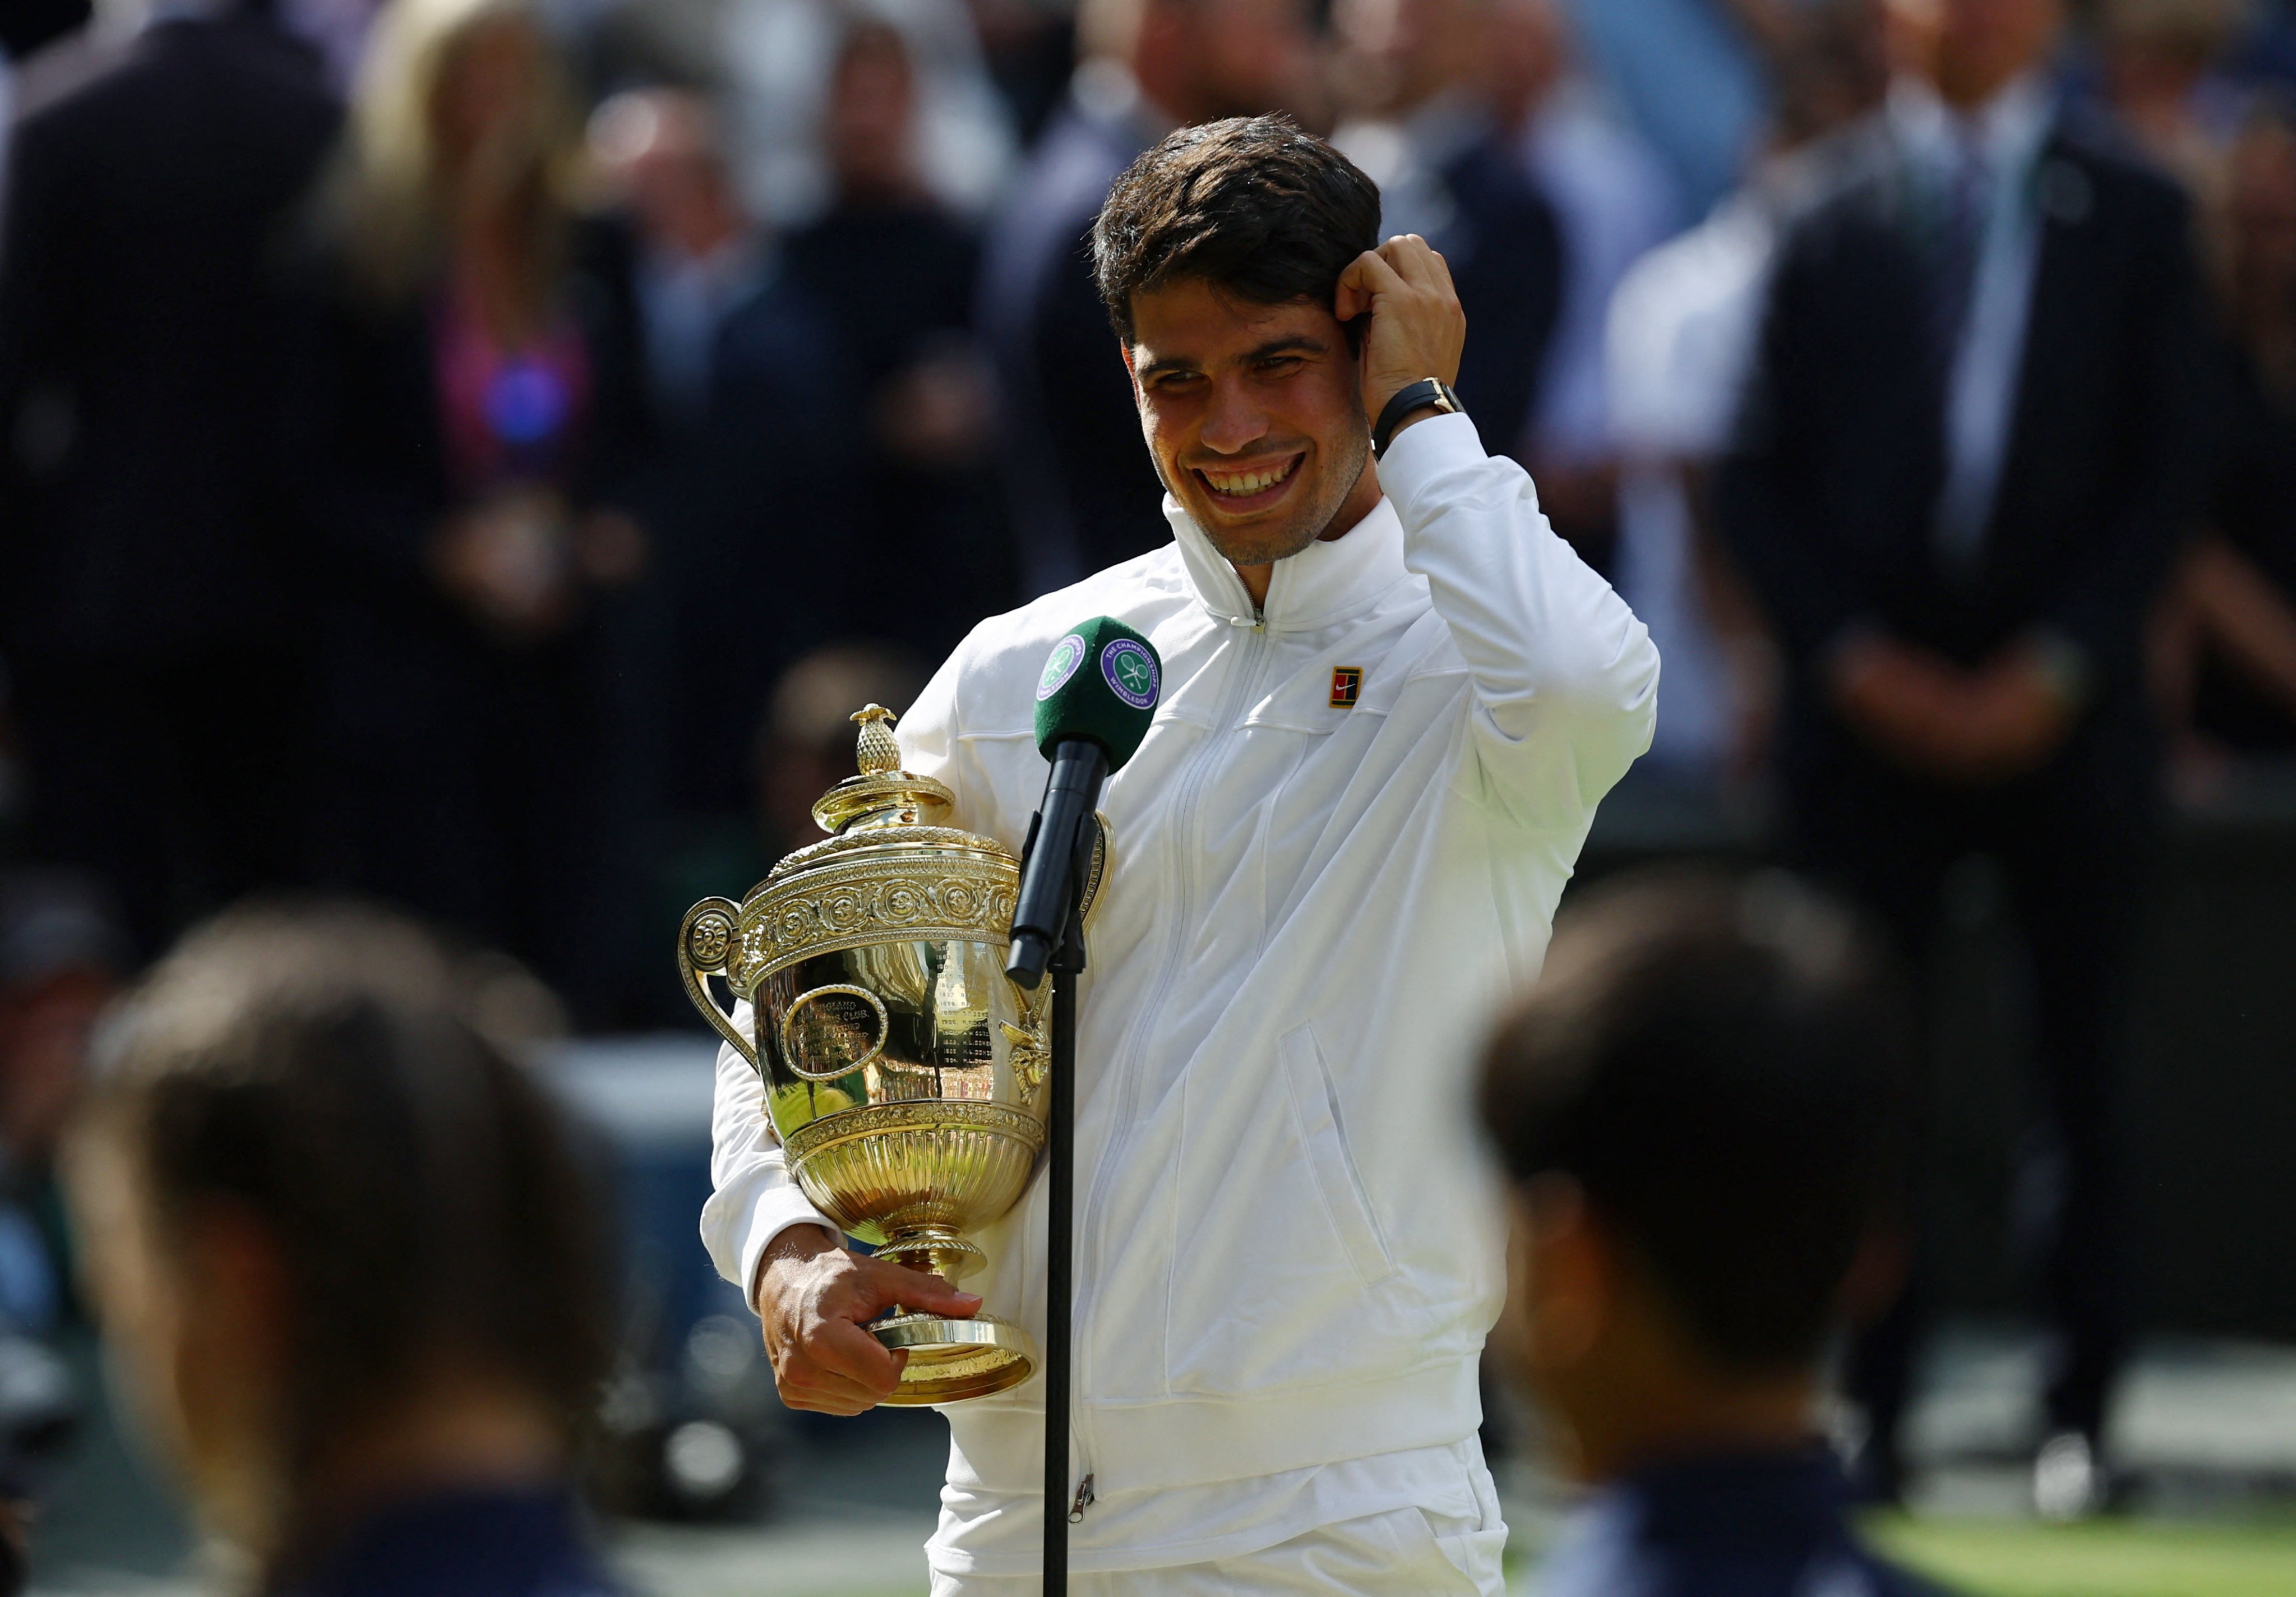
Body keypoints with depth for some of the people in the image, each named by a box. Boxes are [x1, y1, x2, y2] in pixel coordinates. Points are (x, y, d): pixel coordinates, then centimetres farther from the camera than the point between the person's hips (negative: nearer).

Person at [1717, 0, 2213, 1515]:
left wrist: (2057, 665, -8)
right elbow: (1764, 480, 7)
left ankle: (2083, 1414, 7)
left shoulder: (2131, 215, 6)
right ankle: (1872, 1406, 2)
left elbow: (2169, 464, 2)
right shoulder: (1830, 236, 8)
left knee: (2084, 1073, 1)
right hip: (1874, 710, 1)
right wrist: (1855, 656, -7)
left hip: (2064, 706, 0)